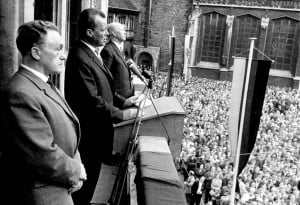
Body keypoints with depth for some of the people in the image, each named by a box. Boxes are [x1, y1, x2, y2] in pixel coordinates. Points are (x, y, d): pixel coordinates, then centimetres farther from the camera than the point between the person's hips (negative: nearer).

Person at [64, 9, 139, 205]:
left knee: (91, 176, 22)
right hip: (90, 132, -10)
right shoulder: (80, 58, -24)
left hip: (97, 130, 10)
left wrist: (122, 101, 6)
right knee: (86, 179, 8)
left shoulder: (91, 52, 9)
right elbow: (93, 101, -25)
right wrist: (121, 114, -17)